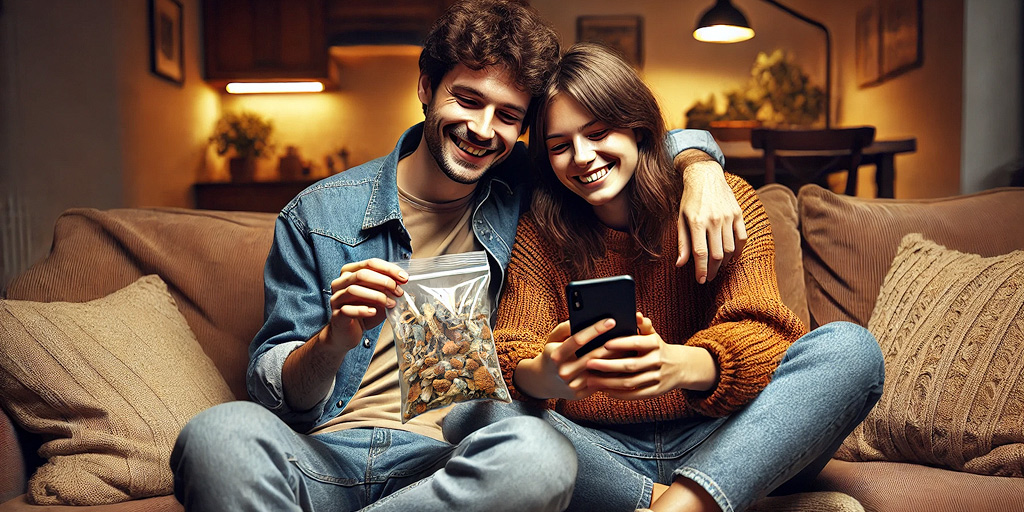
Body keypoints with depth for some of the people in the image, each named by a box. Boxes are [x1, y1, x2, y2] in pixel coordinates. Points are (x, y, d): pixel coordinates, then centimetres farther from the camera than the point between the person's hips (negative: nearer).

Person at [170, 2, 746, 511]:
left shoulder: (523, 192, 8)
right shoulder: (317, 215, 4)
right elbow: (275, 395, 2)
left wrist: (701, 168, -3)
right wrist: (335, 340, -20)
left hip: (451, 463, 2)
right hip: (322, 455, -1)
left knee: (540, 450, -33)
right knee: (222, 430, -33)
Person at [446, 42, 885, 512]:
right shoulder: (539, 234, 3)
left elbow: (758, 335, -14)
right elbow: (511, 356, -7)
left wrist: (684, 365, -38)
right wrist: (541, 376, -34)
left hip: (718, 446, 0)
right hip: (602, 456, 1)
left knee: (850, 347, -24)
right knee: (470, 413, -25)